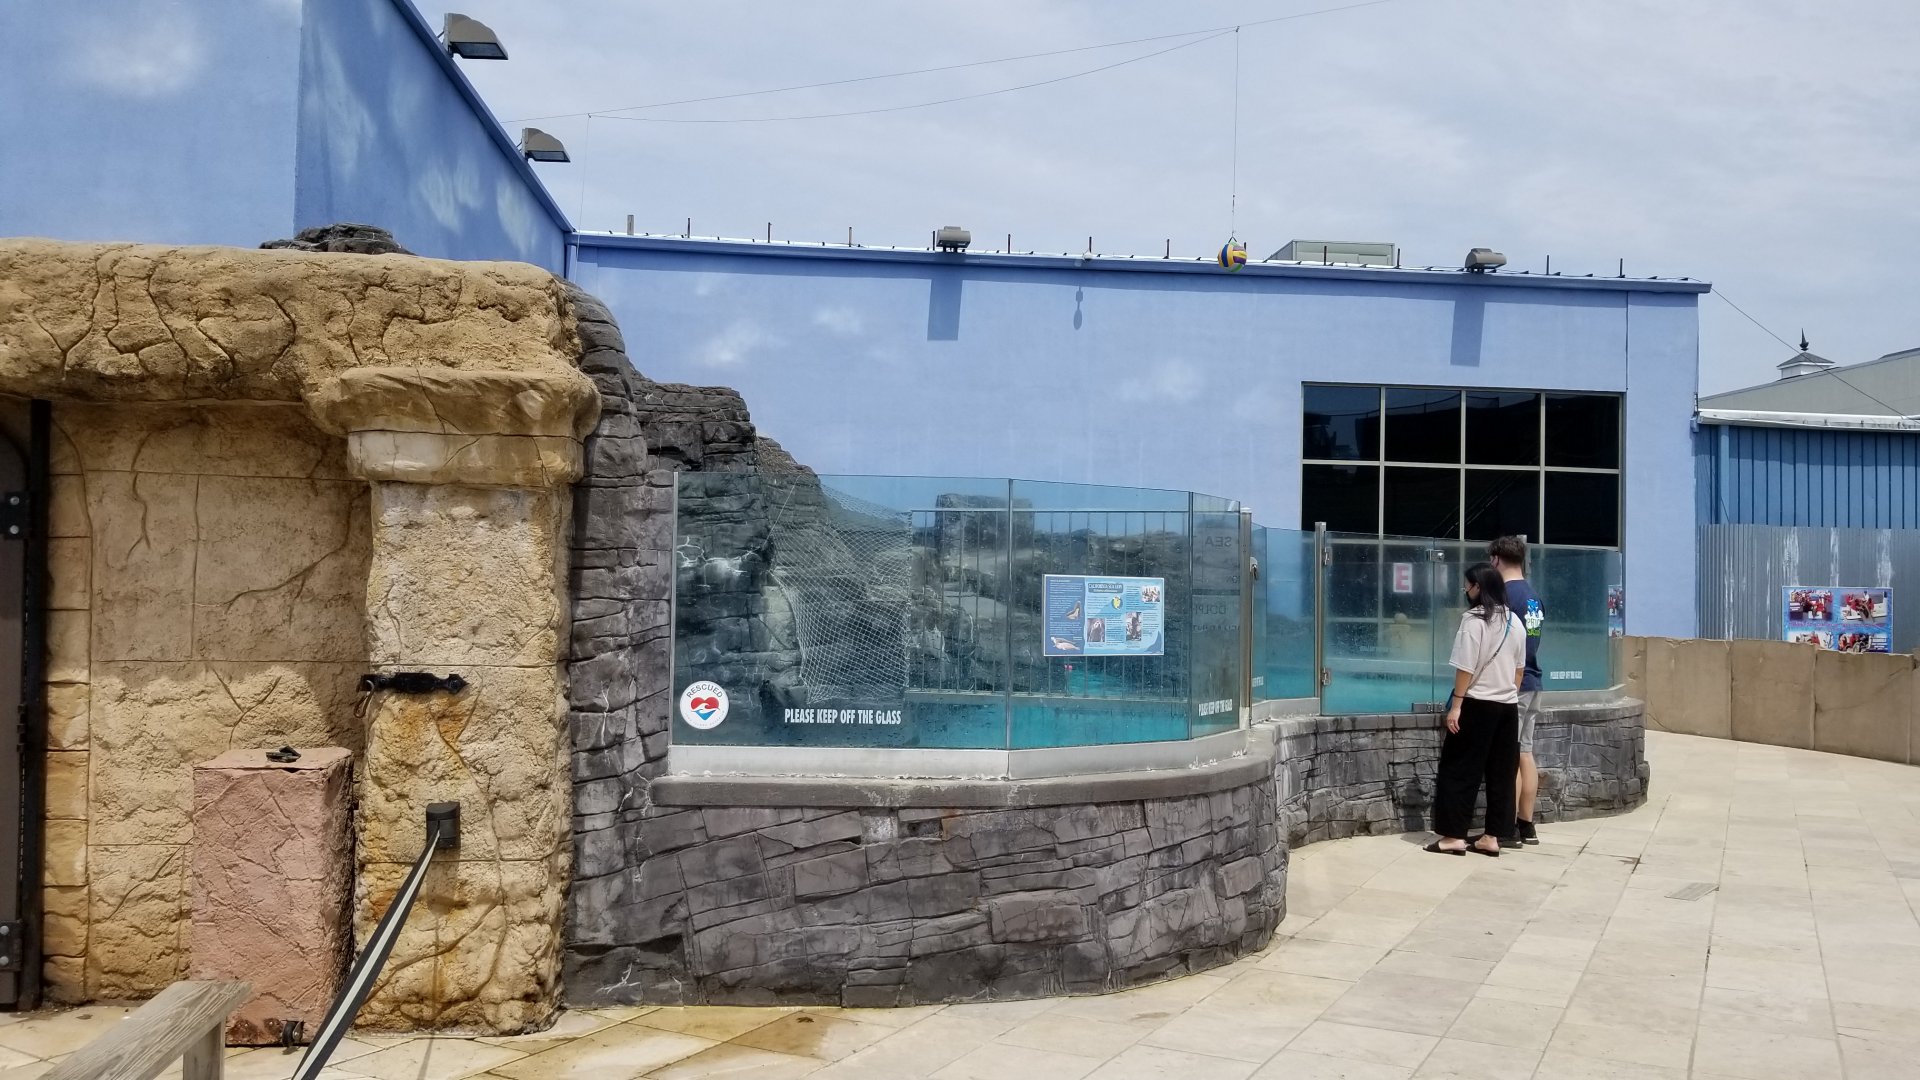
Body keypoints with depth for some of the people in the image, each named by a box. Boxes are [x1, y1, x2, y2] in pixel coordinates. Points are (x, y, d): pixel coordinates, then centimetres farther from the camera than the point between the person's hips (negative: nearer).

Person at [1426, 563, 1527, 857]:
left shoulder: (1473, 620, -13)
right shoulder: (1515, 621, 9)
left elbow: (1466, 668, -16)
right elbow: (1520, 667, 13)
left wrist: (1456, 705, -13)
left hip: (1478, 704, -7)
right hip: (1508, 706, 7)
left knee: (1459, 770, 0)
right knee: (1501, 773, 9)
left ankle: (1455, 836, -1)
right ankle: (1492, 837, 12)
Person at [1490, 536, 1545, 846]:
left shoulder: (1502, 596, -15)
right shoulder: (1534, 597, 11)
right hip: (1531, 682, 8)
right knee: (1525, 753, 11)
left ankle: (1509, 829, 0)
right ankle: (1526, 826, 15)